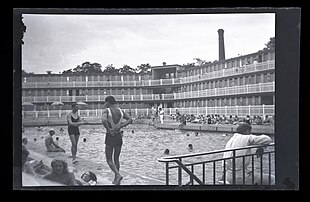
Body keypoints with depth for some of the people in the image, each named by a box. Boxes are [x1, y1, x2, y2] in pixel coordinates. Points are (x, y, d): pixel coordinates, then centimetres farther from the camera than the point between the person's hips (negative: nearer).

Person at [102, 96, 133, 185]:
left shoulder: (106, 110, -9)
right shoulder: (120, 110, 7)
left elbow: (104, 120, -29)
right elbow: (130, 119, 2)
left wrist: (109, 130, -17)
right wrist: (121, 126, -5)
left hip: (110, 136, -5)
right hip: (119, 136, 5)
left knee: (109, 160, 4)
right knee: (116, 158, 16)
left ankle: (118, 175, -16)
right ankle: (116, 180, 20)